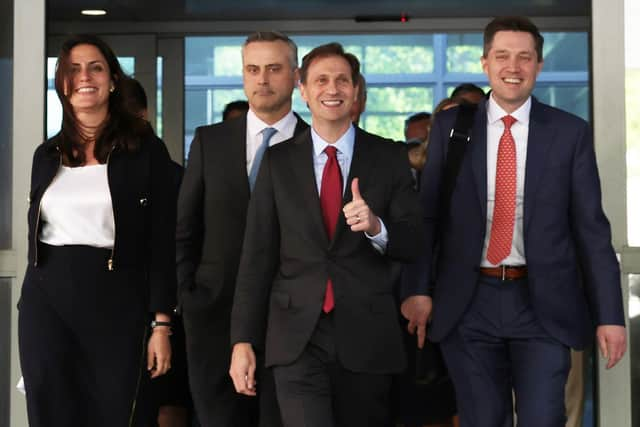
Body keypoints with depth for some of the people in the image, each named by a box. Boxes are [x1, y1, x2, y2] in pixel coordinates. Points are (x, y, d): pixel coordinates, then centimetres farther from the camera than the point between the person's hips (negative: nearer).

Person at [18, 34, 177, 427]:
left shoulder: (146, 150, -2)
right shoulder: (47, 154, 11)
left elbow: (163, 242, -4)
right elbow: (36, 233, 16)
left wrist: (162, 324, -9)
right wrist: (30, 304, 15)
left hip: (116, 303, -4)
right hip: (46, 301, 4)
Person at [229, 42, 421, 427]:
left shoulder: (389, 157, 4)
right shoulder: (279, 161, 5)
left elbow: (413, 245, 2)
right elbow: (257, 255, 4)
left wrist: (376, 226, -20)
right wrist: (243, 340, 0)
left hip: (368, 337, 1)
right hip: (298, 337, 0)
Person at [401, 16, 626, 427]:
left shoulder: (570, 132, 2)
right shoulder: (450, 127, 4)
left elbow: (591, 227, 1)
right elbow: (427, 214, 5)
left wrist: (609, 314, -2)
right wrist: (418, 288, -6)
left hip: (544, 305, -1)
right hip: (468, 304, 1)